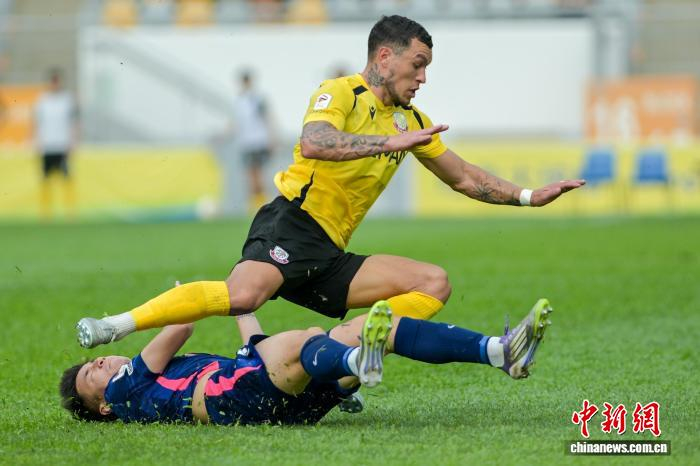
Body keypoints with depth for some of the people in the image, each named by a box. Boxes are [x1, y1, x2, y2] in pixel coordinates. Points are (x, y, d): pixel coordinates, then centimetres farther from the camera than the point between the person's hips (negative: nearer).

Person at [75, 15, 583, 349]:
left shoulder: (412, 121, 20)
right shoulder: (340, 93, -3)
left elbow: (464, 177, 29)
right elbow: (312, 143, -25)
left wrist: (530, 197, 21)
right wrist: (389, 142, -28)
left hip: (329, 259, 8)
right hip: (291, 225, -8)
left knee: (435, 283, -2)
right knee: (244, 294, -36)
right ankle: (112, 327, -26)